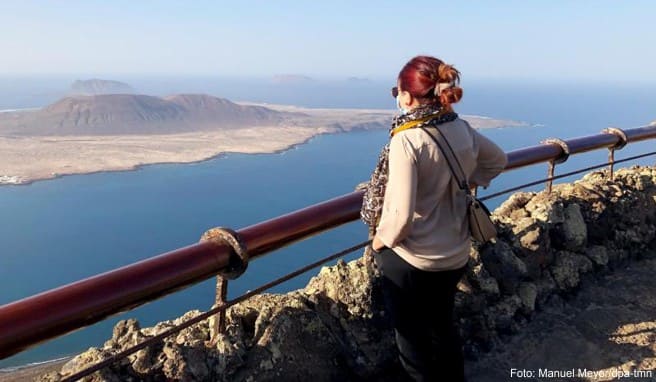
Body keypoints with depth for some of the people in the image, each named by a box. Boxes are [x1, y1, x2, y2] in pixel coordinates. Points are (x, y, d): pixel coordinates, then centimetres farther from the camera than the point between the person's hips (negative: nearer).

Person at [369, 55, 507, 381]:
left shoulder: (407, 139, -24)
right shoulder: (462, 129, -4)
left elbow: (401, 213, -26)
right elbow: (498, 160, 15)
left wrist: (382, 238, -9)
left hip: (411, 258, -7)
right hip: (456, 254, 7)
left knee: (412, 335, 15)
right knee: (443, 325, 27)